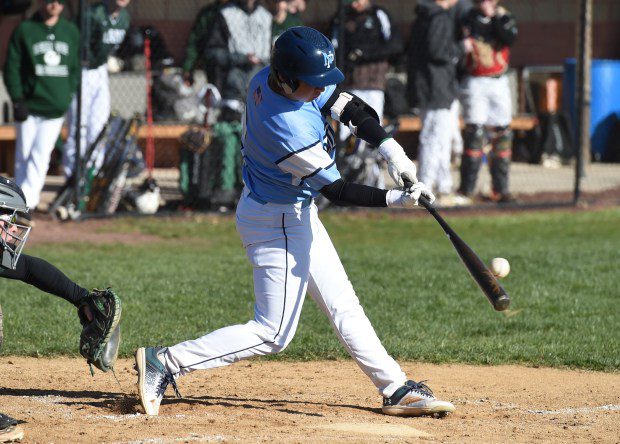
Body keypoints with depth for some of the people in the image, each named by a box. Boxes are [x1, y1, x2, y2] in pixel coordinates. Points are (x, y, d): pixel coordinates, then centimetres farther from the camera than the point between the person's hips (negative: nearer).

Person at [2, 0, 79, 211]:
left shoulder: (71, 32, 10)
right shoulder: (24, 30, 0)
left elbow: (75, 67, 17)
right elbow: (12, 68, -2)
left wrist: (69, 93, 4)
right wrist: (18, 100, -10)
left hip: (56, 108, 2)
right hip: (28, 107, -2)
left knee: (41, 155, -8)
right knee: (24, 155, 2)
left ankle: (28, 198, -8)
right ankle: (21, 201, 10)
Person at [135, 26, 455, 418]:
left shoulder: (269, 78, -10)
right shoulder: (290, 129, -35)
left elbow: (346, 104, -3)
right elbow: (337, 191, -24)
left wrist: (391, 149, -14)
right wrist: (397, 200, -26)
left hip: (296, 214, 10)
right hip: (279, 222, -10)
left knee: (343, 305, 15)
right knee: (273, 333, -2)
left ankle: (397, 389, 23)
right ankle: (165, 362, 0)